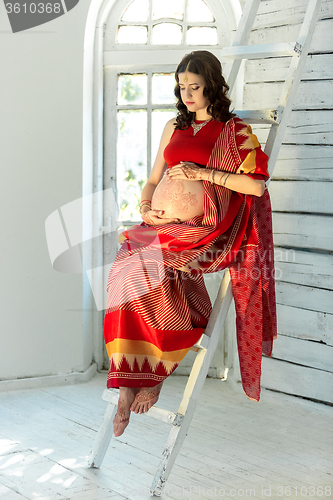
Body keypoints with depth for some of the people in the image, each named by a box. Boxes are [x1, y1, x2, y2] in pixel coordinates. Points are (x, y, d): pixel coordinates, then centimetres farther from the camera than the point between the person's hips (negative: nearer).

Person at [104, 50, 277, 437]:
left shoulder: (235, 132, 5)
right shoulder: (174, 128, 22)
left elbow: (257, 185, -7)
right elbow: (153, 180, 24)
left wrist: (203, 173, -12)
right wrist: (146, 206, 2)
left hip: (204, 231, -5)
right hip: (162, 225, 5)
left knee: (144, 266, -30)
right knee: (127, 264, -27)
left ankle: (141, 377, -17)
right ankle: (134, 381, -26)